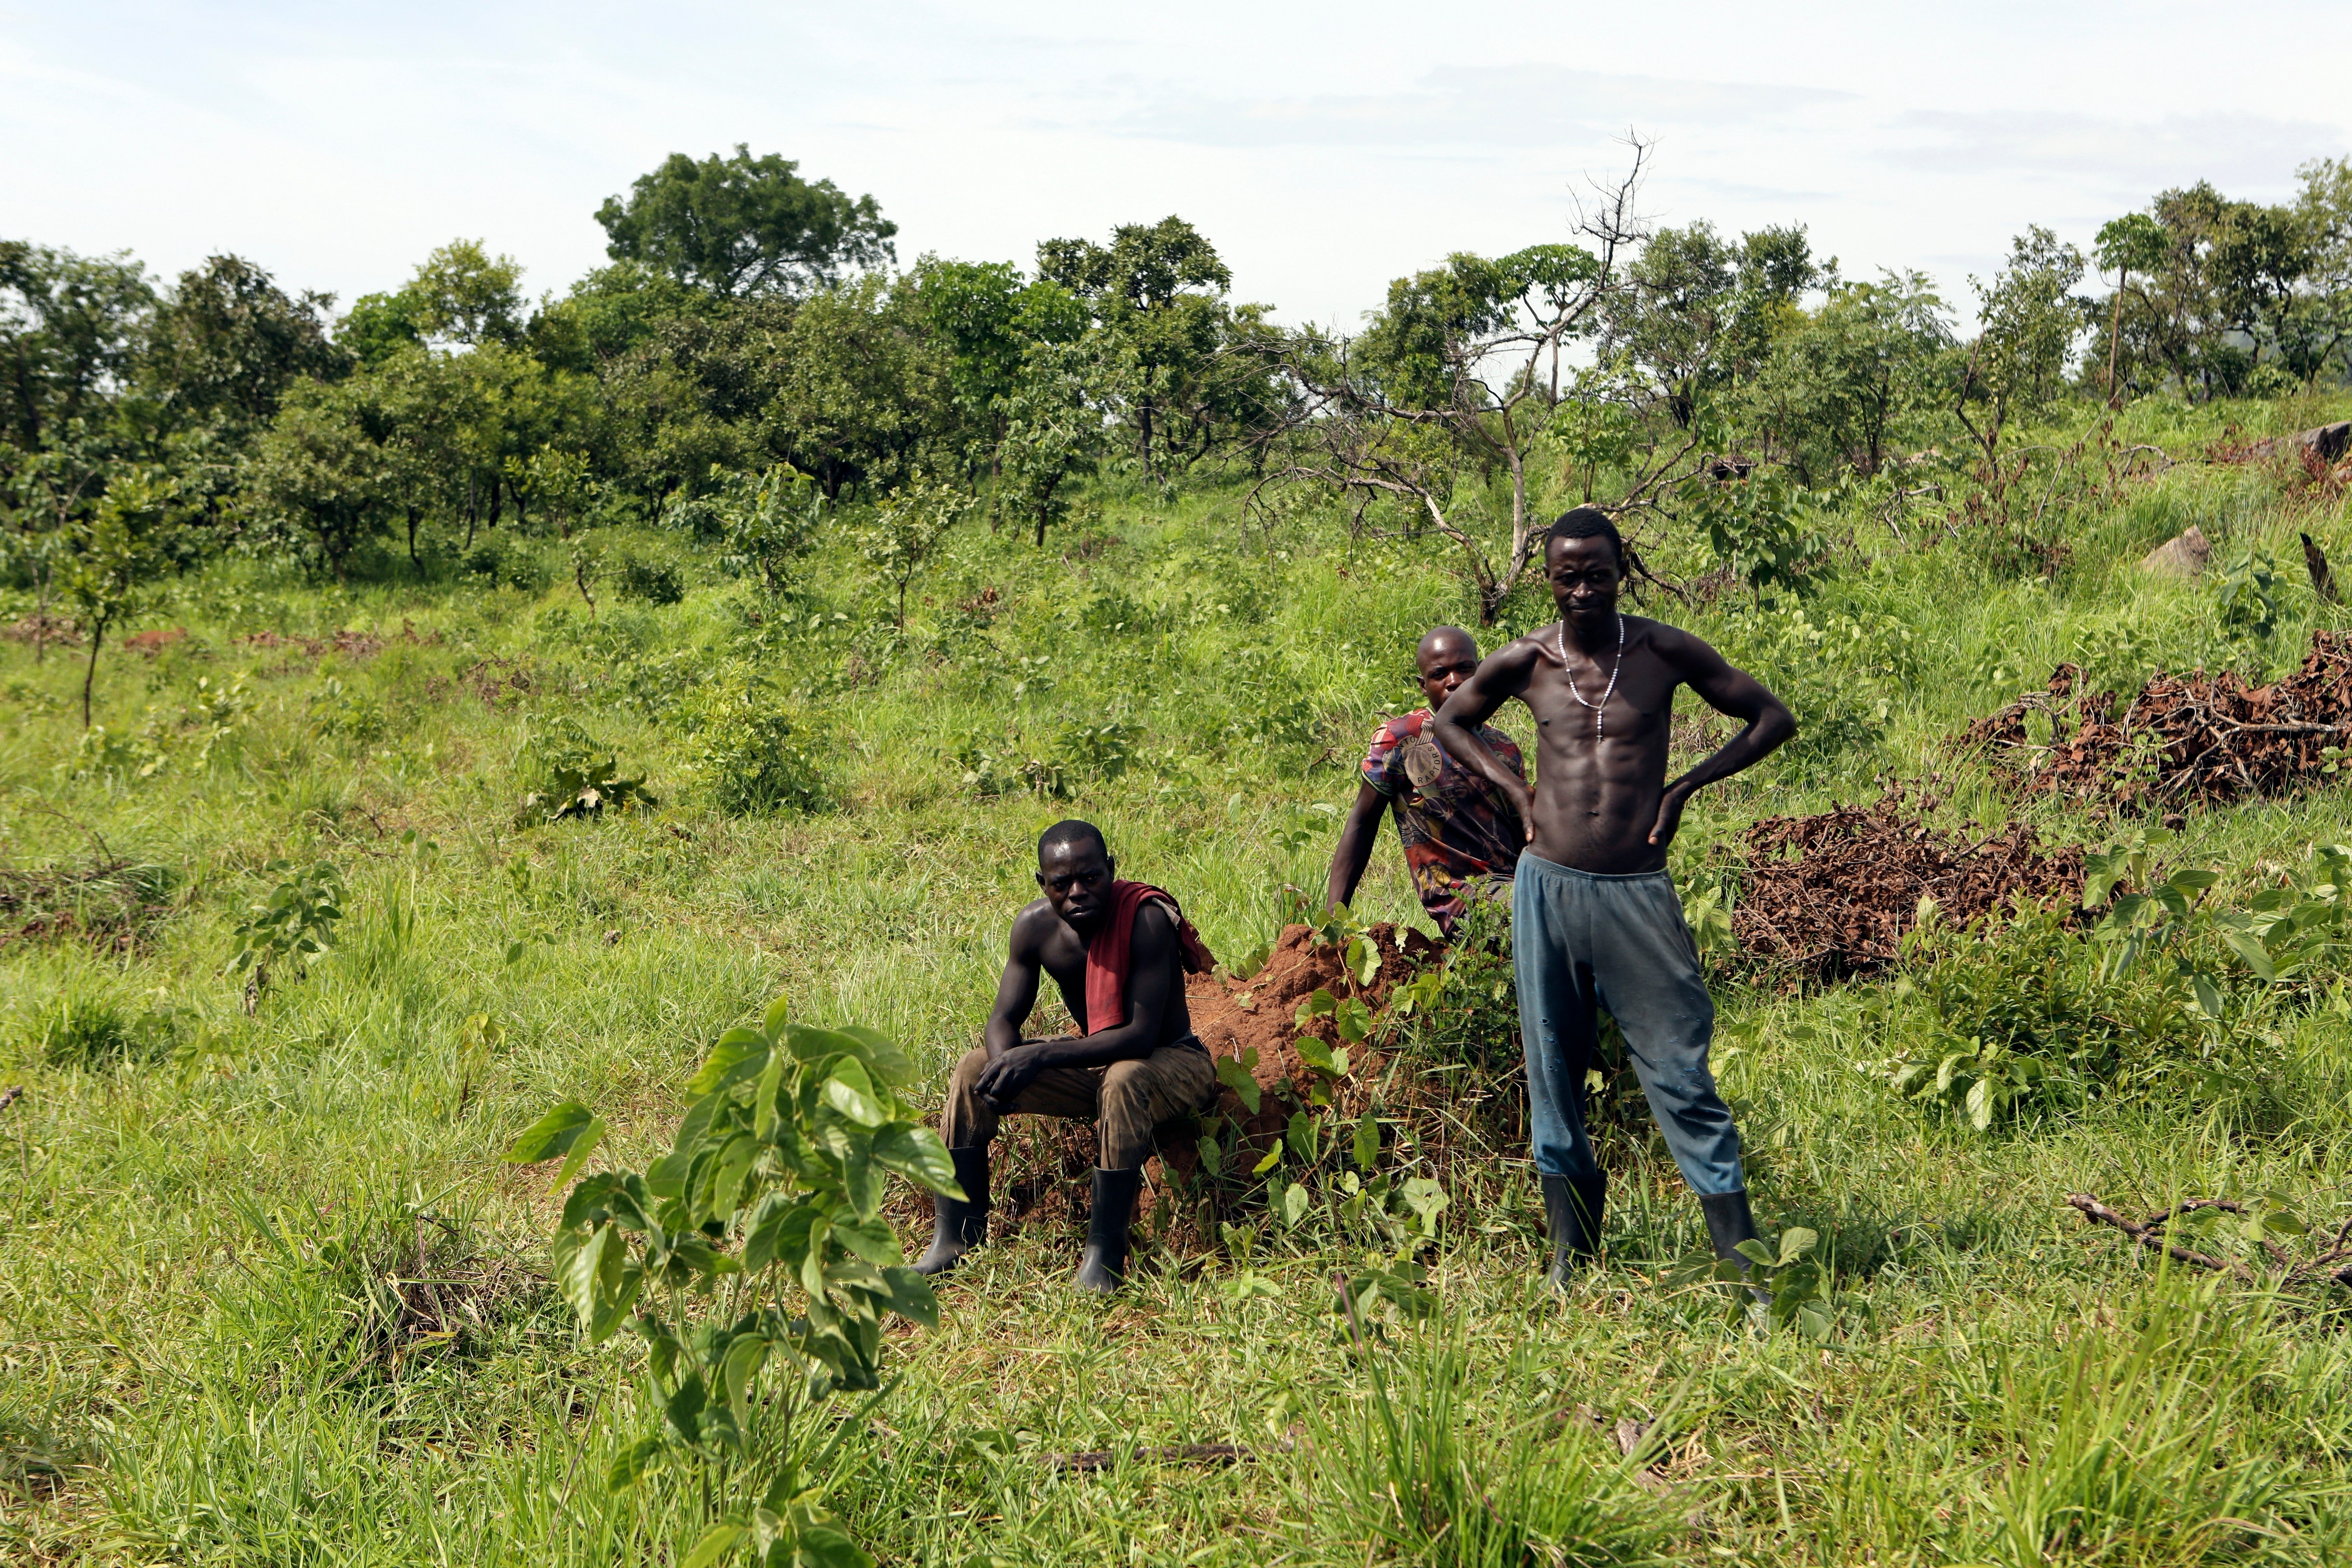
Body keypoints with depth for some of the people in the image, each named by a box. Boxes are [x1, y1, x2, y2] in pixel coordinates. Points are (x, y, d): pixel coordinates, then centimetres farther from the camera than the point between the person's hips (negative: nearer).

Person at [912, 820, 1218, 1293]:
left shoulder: (1146, 919, -28)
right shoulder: (1035, 926, -11)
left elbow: (1142, 1036, -33)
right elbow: (1004, 1020, -5)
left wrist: (1040, 1056, -39)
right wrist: (1008, 1065, -29)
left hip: (1174, 1064, -6)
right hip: (1094, 1062, 6)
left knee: (1124, 1080, -38)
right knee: (974, 1069, -8)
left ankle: (1104, 1255, -30)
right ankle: (954, 1239, -5)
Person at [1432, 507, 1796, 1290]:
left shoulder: (1665, 651, -1)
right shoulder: (1524, 662, 4)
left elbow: (1773, 718, 8)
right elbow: (1451, 722, 22)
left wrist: (1684, 787, 0)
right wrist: (1516, 789, 8)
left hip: (1639, 891, -2)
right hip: (1548, 887, 2)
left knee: (1681, 1077, -4)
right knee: (1553, 1072, 7)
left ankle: (1746, 1271, -2)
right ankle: (1571, 1255, 17)